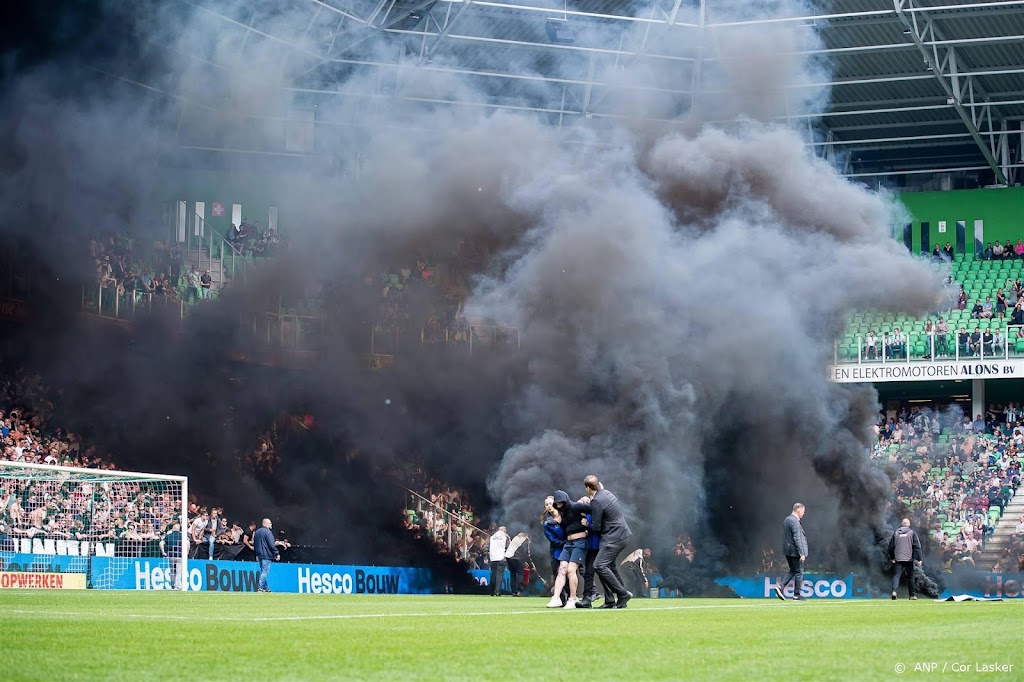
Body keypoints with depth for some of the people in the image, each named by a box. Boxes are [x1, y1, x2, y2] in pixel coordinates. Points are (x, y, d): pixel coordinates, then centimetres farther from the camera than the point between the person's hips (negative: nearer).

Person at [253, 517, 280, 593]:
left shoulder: (257, 532, 13)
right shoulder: (268, 532, -14)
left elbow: (254, 544, 20)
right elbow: (271, 545, -17)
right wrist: (277, 554, -10)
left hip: (259, 555, 9)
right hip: (266, 555, -9)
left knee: (263, 571, 15)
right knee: (265, 571, -6)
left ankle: (266, 587, 18)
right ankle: (260, 587, -10)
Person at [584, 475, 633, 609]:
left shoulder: (596, 501, -16)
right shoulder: (607, 493, 11)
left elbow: (596, 528, -14)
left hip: (614, 537, -10)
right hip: (622, 533, 10)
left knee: (599, 565, -14)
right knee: (610, 566, 17)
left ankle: (623, 594, -13)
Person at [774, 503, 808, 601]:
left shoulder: (787, 519, 12)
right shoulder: (795, 521, -18)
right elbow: (797, 538, -21)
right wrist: (801, 553, -20)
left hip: (787, 551, 9)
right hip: (795, 551, -9)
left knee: (793, 571, 18)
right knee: (799, 572, 1)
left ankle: (780, 587, 4)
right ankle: (797, 595, 4)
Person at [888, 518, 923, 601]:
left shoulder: (896, 532, 5)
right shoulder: (911, 532, -2)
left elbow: (891, 546, 10)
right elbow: (917, 546, -6)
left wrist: (892, 558, 21)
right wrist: (919, 559, -4)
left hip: (898, 559, 1)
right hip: (909, 558, -1)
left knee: (896, 575, -5)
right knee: (910, 577, 11)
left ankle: (894, 591, -30)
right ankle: (912, 595, 17)